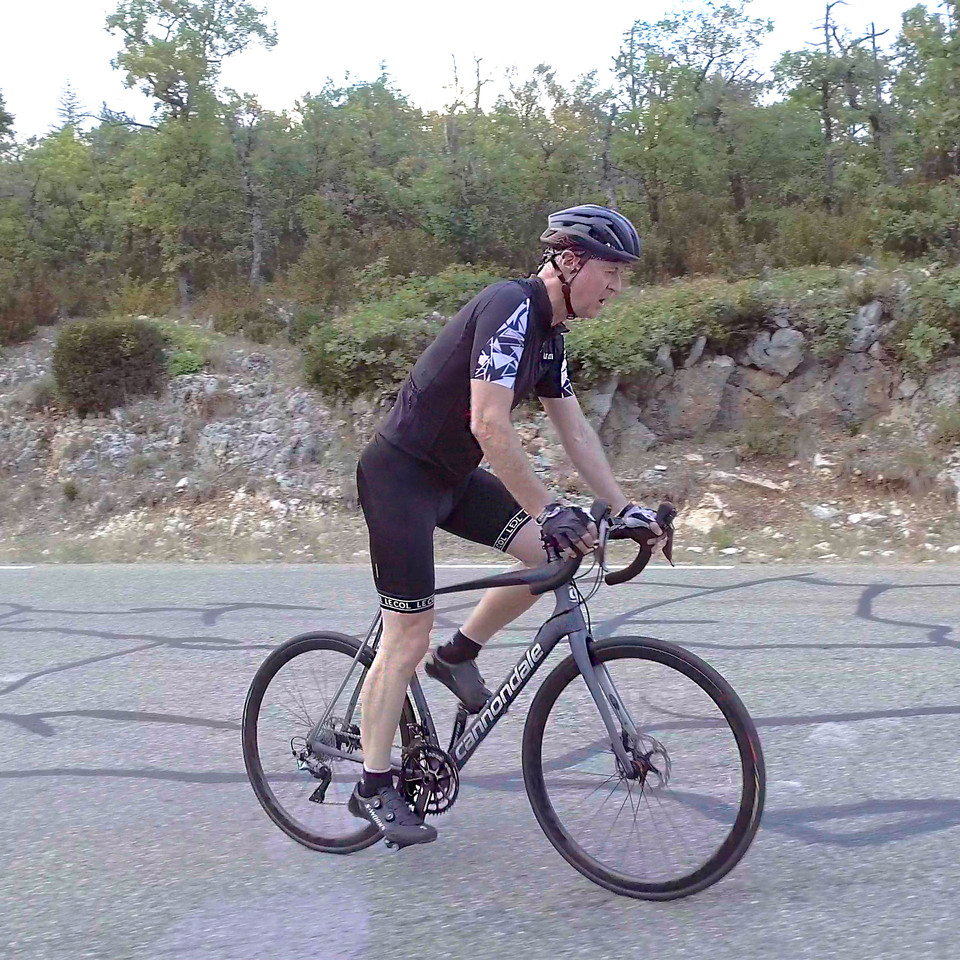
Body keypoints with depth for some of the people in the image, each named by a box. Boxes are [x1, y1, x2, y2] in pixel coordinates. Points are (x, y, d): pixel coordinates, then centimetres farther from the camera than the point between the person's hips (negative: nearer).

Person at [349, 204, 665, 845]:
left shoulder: (549, 333, 7)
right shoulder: (510, 307, -22)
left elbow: (575, 430, 11)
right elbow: (489, 424, -32)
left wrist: (625, 509, 6)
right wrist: (550, 510, -30)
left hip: (454, 474, 9)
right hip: (400, 474, -9)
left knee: (555, 552, -2)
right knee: (410, 634, -5)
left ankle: (459, 656, 16)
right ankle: (374, 789, 8)